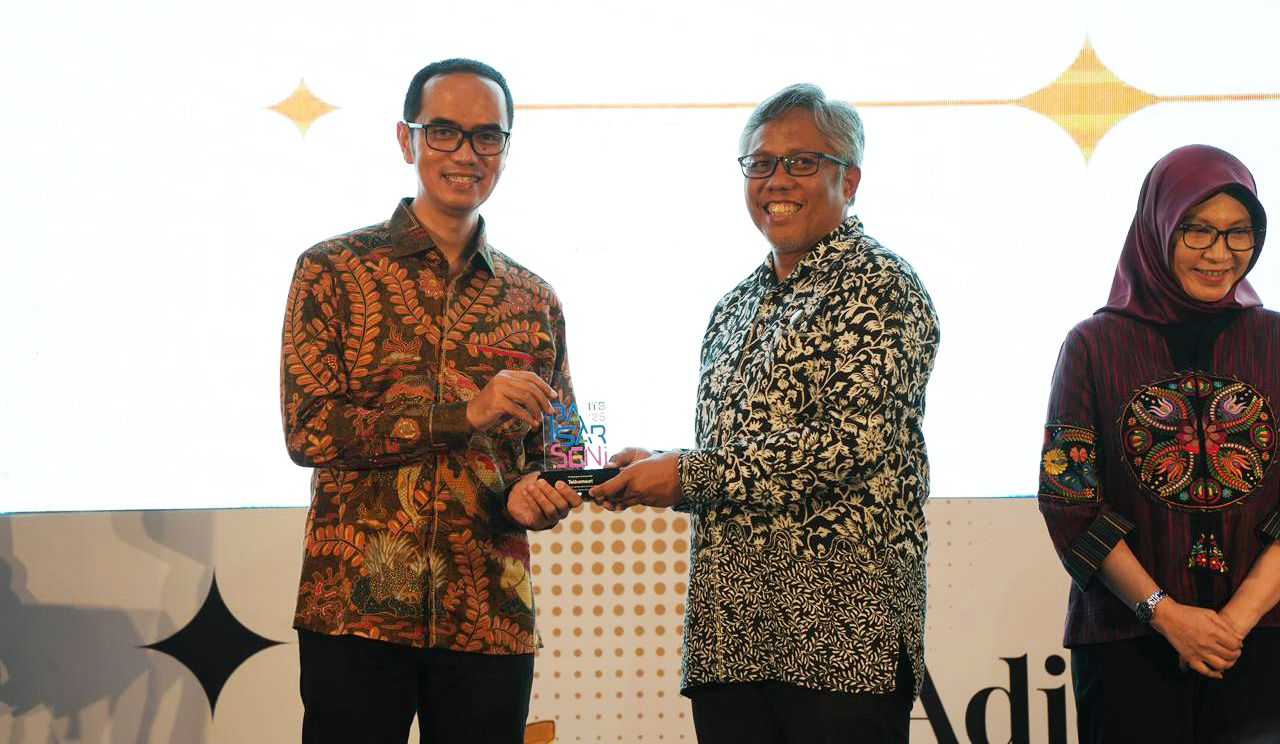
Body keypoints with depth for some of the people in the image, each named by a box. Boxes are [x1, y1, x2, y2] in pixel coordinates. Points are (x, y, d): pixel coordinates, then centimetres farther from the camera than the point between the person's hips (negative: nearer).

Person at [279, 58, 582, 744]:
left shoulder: (534, 300, 13)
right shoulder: (334, 270, 2)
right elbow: (307, 429, -7)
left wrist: (534, 496, -7)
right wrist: (464, 412, -16)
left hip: (491, 621, 3)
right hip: (355, 608, -3)